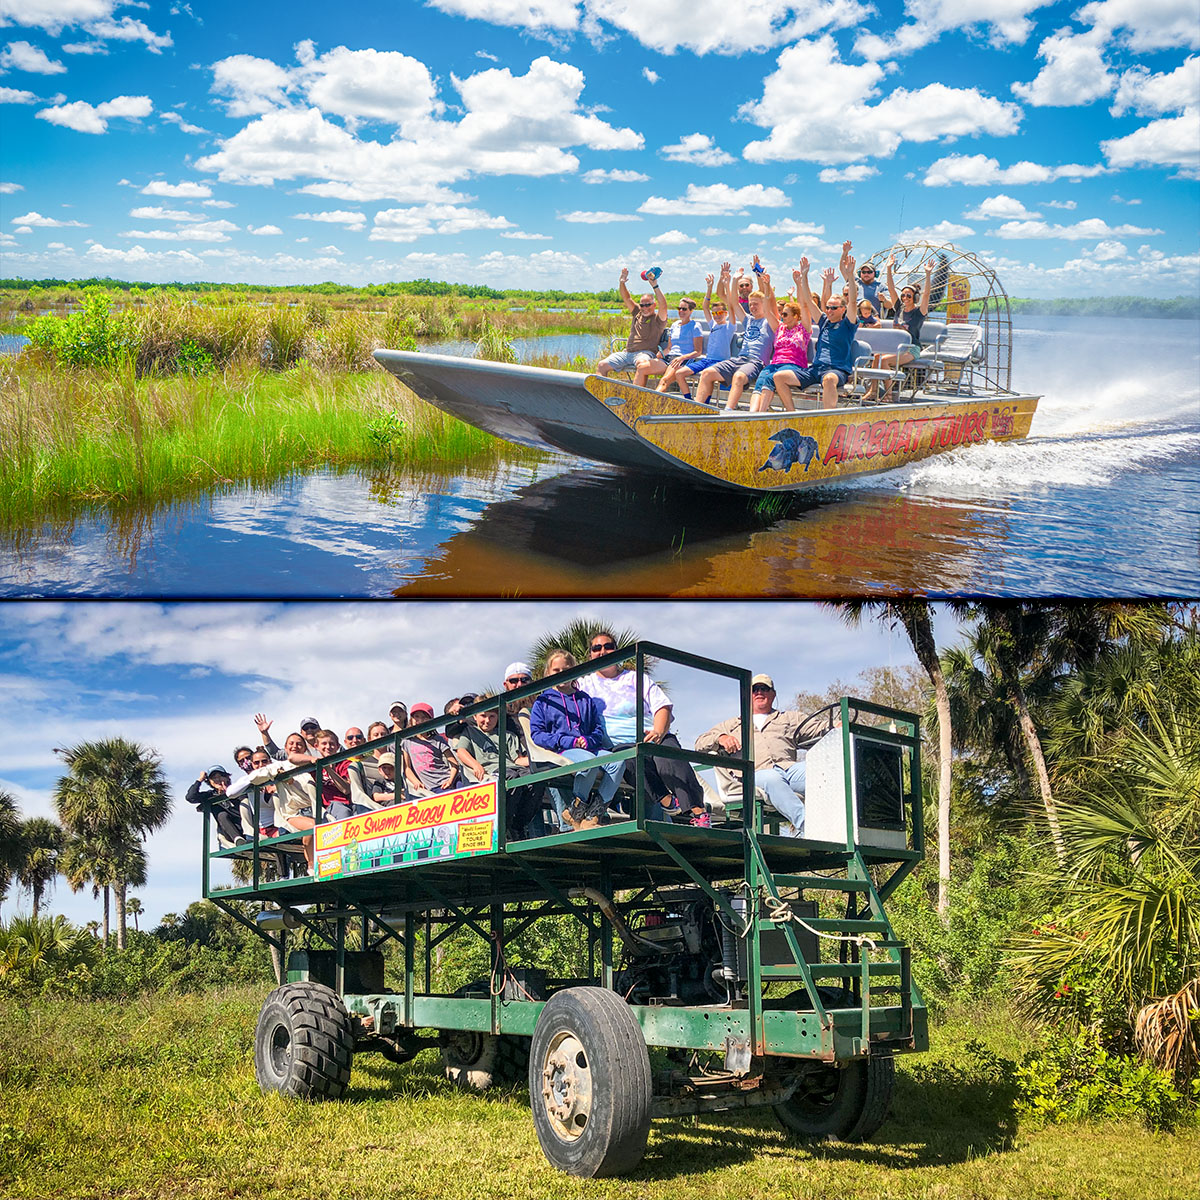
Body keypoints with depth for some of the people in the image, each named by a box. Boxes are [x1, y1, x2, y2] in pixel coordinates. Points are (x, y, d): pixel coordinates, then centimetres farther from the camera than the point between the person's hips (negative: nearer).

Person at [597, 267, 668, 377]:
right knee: (602, 365, -7)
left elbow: (663, 305, -17)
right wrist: (622, 282, 1)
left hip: (646, 353, -7)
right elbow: (626, 299, 17)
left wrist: (655, 286, -26)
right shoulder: (638, 313, 20)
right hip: (627, 352, 7)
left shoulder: (658, 319, 2)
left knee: (642, 362, -43)